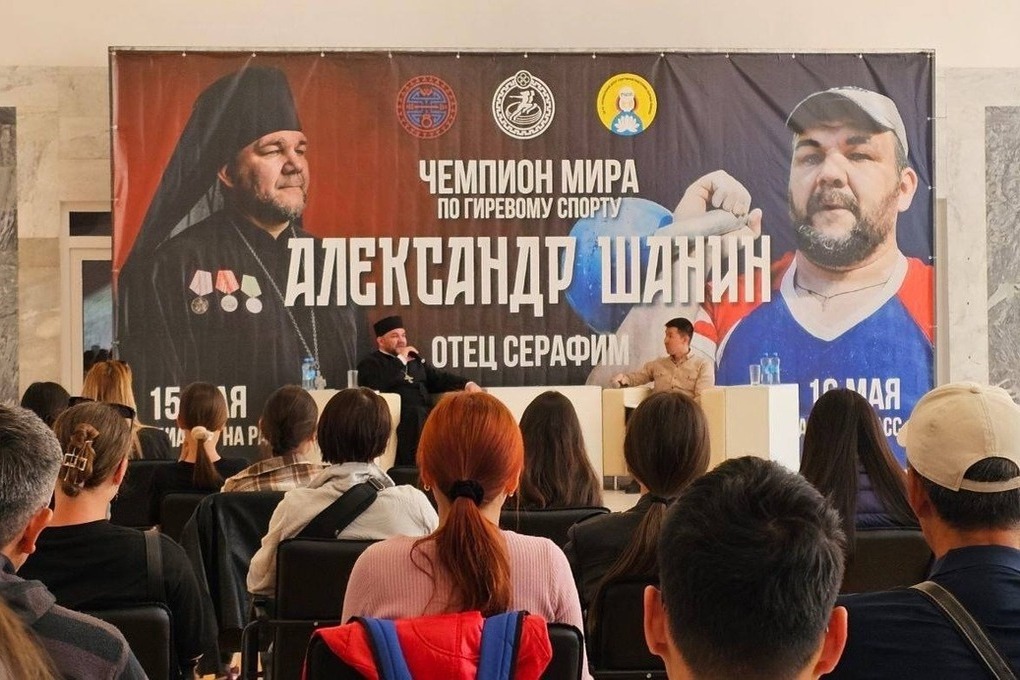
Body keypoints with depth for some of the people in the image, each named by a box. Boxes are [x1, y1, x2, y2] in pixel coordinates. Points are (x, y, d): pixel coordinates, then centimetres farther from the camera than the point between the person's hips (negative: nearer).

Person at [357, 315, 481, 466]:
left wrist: (468, 384, 4)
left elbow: (440, 378, 22)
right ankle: (412, 465, -38)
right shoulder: (369, 363, 7)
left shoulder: (415, 359, 27)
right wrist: (401, 360, -4)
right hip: (400, 414, -6)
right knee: (417, 414, -37)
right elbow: (379, 387, -13)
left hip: (425, 413, 6)